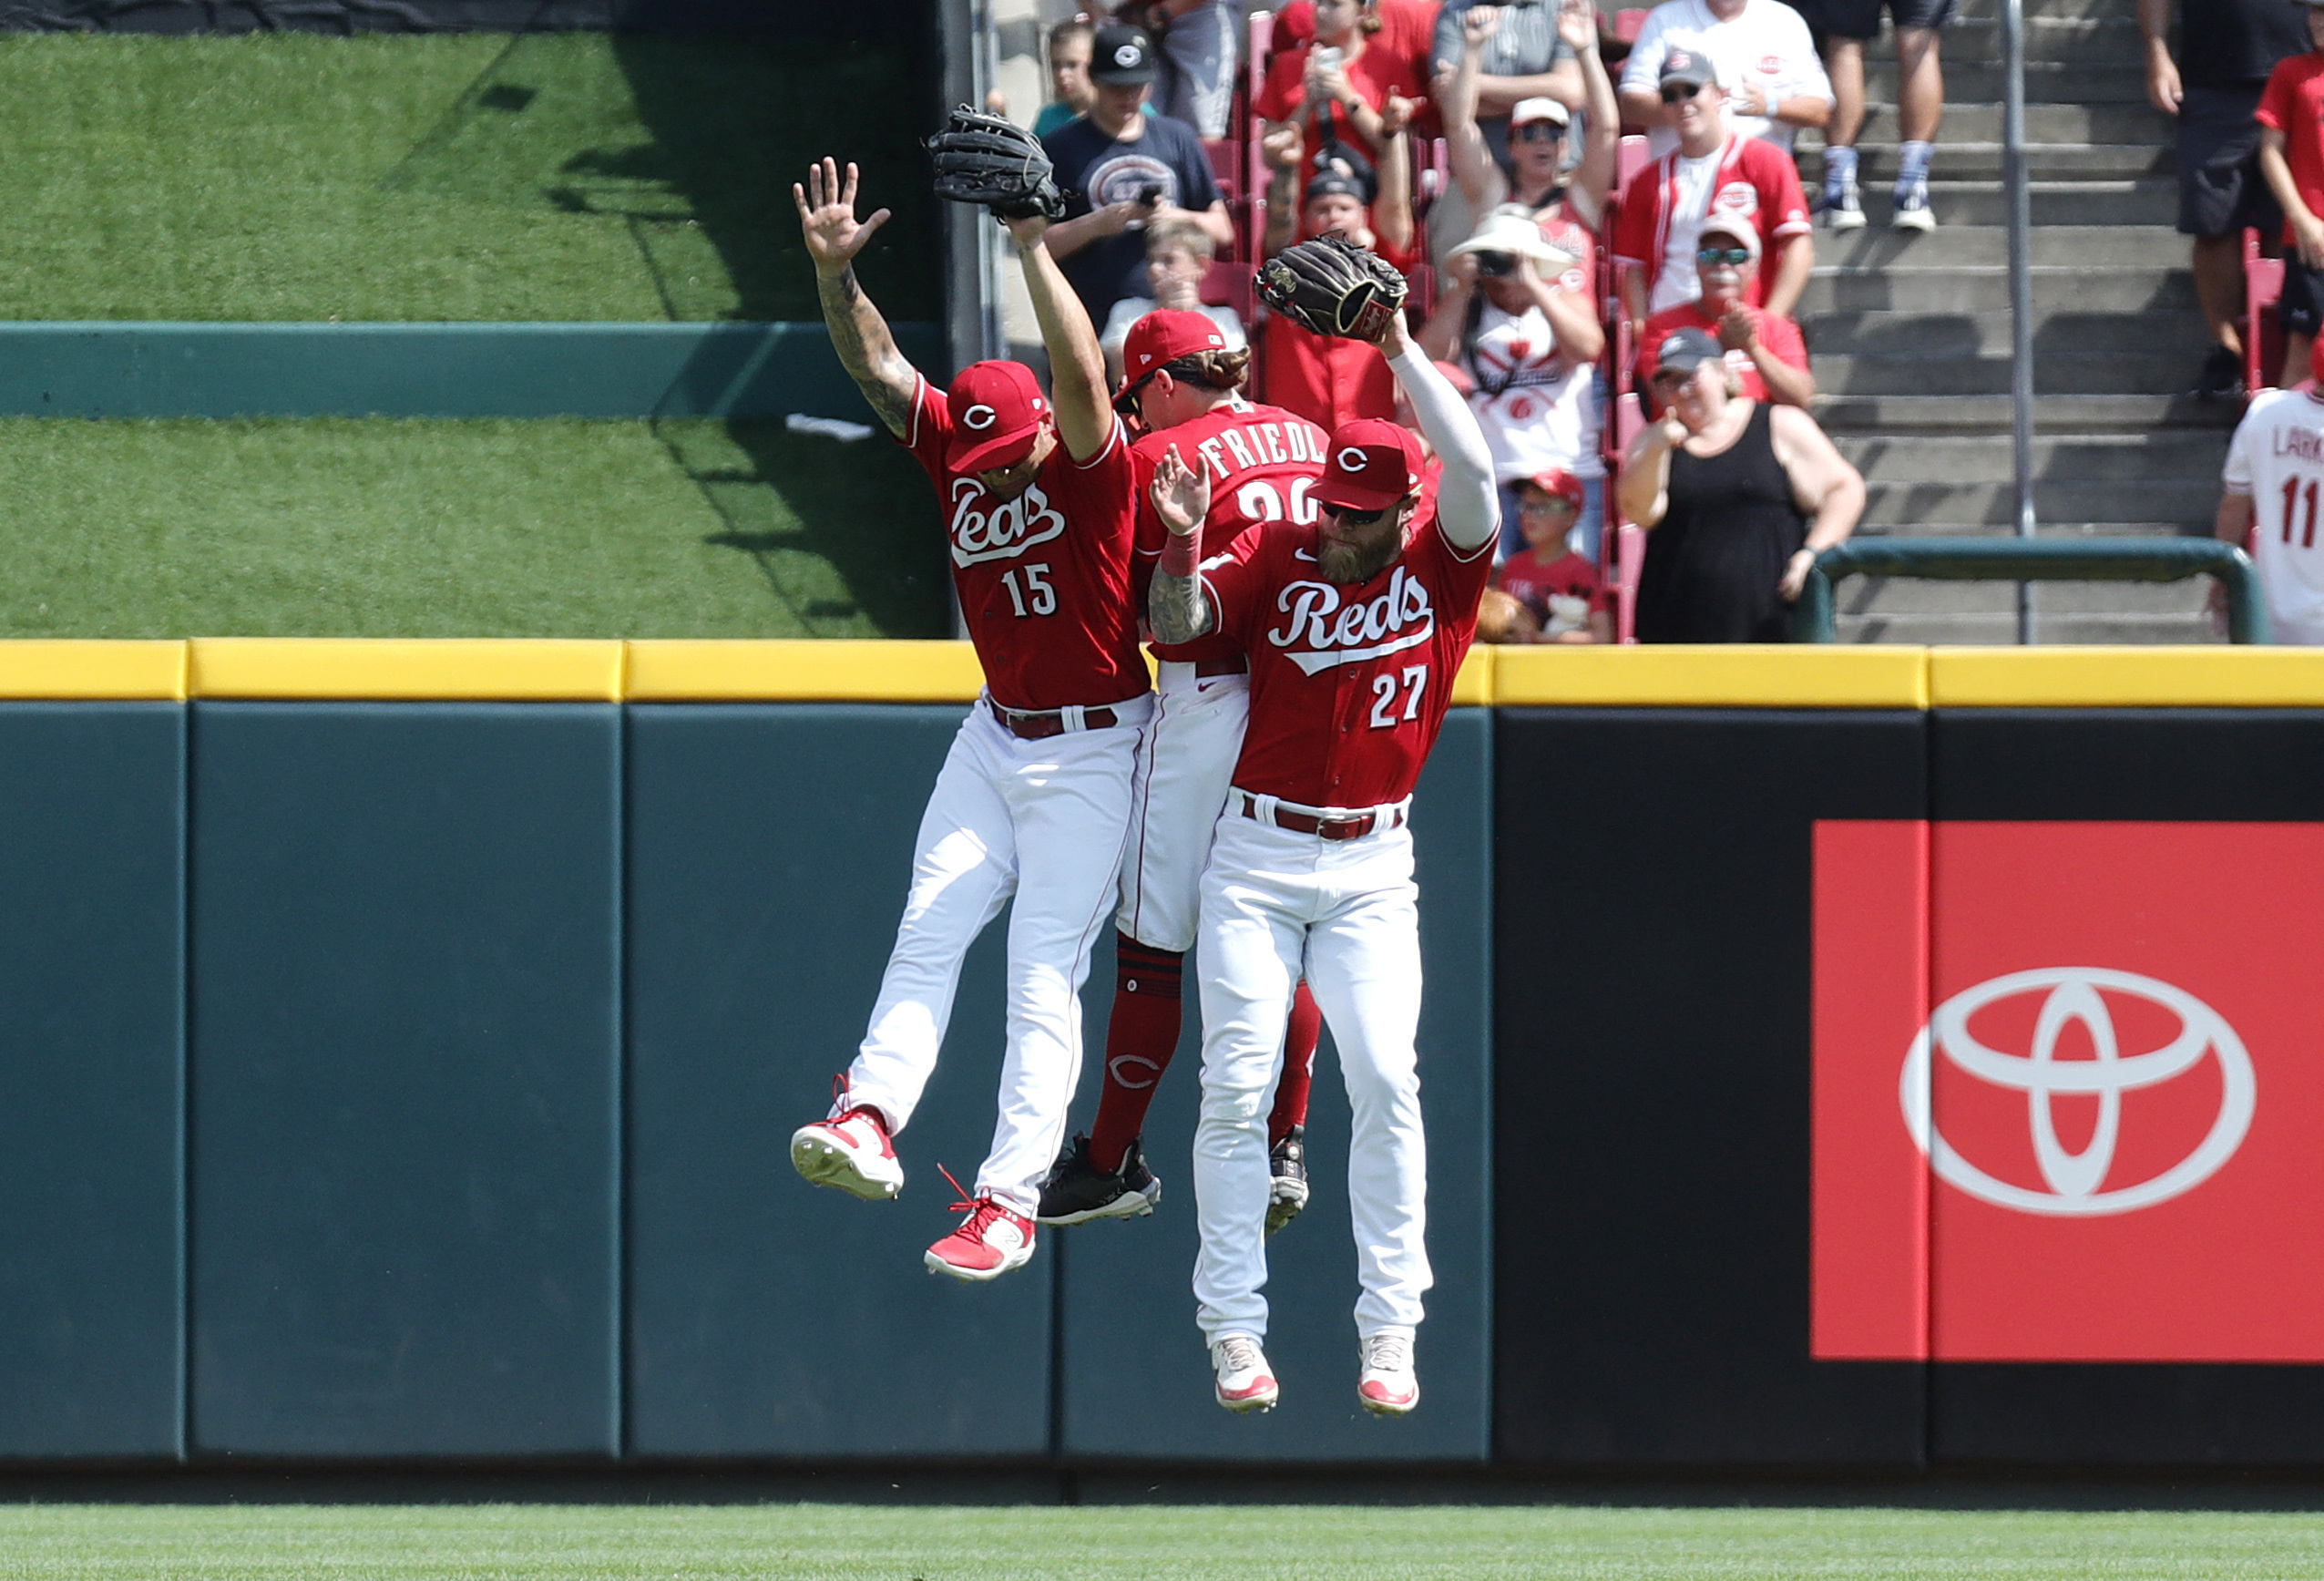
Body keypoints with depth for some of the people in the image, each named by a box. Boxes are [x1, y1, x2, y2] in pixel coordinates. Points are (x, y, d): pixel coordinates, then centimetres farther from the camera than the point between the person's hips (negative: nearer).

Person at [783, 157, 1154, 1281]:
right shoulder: (959, 455, 0)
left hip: (1089, 754, -6)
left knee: (1042, 979, -6)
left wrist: (1034, 249, -41)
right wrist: (834, 271, -22)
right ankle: (869, 1121, -15)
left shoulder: (1091, 470, -17)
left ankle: (1008, 1204, -6)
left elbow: (1082, 376, -34)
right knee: (928, 932, -6)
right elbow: (877, 366, -6)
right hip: (995, 734, 6)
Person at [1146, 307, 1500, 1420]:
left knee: (1385, 1084, -11)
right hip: (1256, 856, 0)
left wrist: (1402, 350, -17)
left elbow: (1471, 470, -17)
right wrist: (1183, 542, -29)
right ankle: (1233, 1329, -2)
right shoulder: (1279, 562, 0)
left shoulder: (1442, 565, -1)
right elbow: (1174, 626, -10)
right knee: (1236, 1086, -6)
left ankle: (1388, 1330, -4)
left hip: (1372, 868, 0)